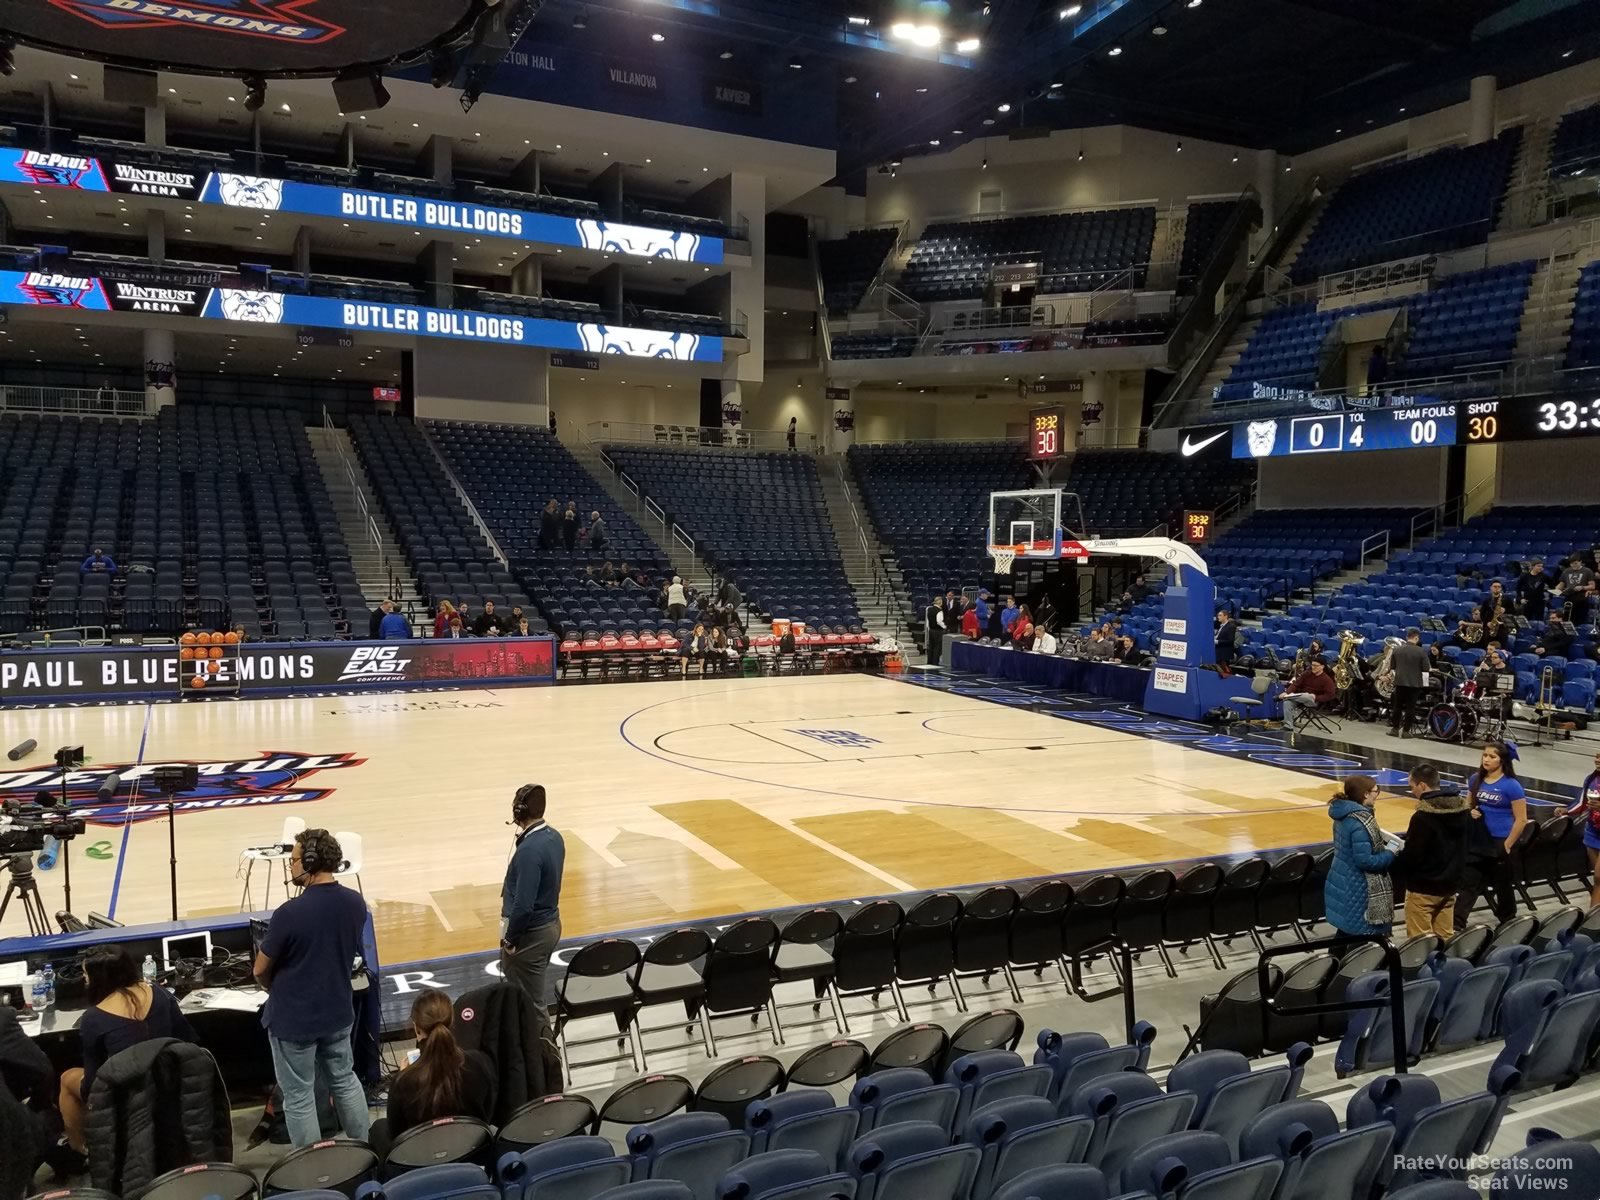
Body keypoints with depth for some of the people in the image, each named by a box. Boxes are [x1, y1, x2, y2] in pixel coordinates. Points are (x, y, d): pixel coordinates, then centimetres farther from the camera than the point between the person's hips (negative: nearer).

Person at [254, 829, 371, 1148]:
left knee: (299, 1097, 10)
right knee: (345, 1081, 22)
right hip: (339, 1011, 6)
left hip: (293, 1019, -5)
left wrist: (278, 991, 10)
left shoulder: (290, 912, -24)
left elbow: (261, 970, -10)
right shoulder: (356, 903, -7)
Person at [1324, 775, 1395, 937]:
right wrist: (1390, 854, -10)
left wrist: (1383, 848, 10)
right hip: (1357, 893, -9)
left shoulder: (1344, 815, 6)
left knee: (1346, 933, 18)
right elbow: (1365, 861, -24)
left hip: (1343, 887, 9)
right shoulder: (1360, 822, -23)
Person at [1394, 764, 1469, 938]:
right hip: (1450, 884, 7)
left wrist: (1396, 858, -1)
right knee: (1446, 938, 17)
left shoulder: (1423, 816, -23)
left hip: (1423, 888, -7)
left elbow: (1411, 856, -20)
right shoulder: (1462, 809, 0)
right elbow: (1465, 847, 11)